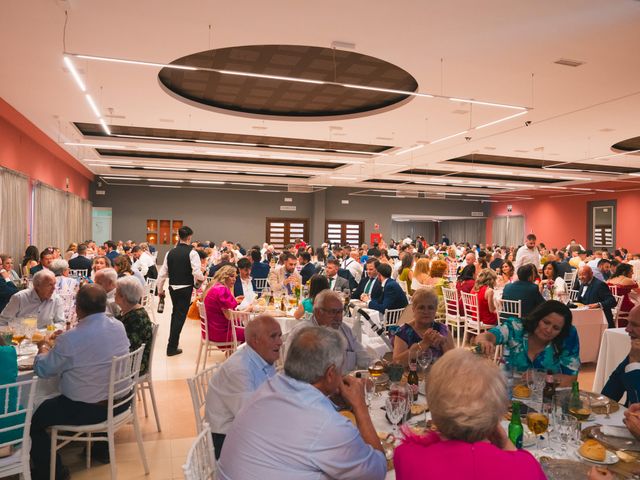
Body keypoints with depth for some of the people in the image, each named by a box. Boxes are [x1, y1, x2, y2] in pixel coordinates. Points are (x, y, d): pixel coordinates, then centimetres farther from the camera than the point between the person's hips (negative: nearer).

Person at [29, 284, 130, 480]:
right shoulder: (119, 326, -7)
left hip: (85, 410, -7)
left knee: (31, 419, 14)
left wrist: (43, 349, 11)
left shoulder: (69, 339, -25)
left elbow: (42, 370, -10)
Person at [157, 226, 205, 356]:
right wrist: (202, 279, 2)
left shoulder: (170, 252, 4)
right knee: (180, 316, 3)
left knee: (175, 313, 24)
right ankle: (172, 347, 6)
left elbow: (162, 273, 7)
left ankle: (173, 340, 41)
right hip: (185, 288, -5)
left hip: (172, 287, 6)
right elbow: (197, 273, -20)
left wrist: (160, 290, 17)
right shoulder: (192, 253, -11)